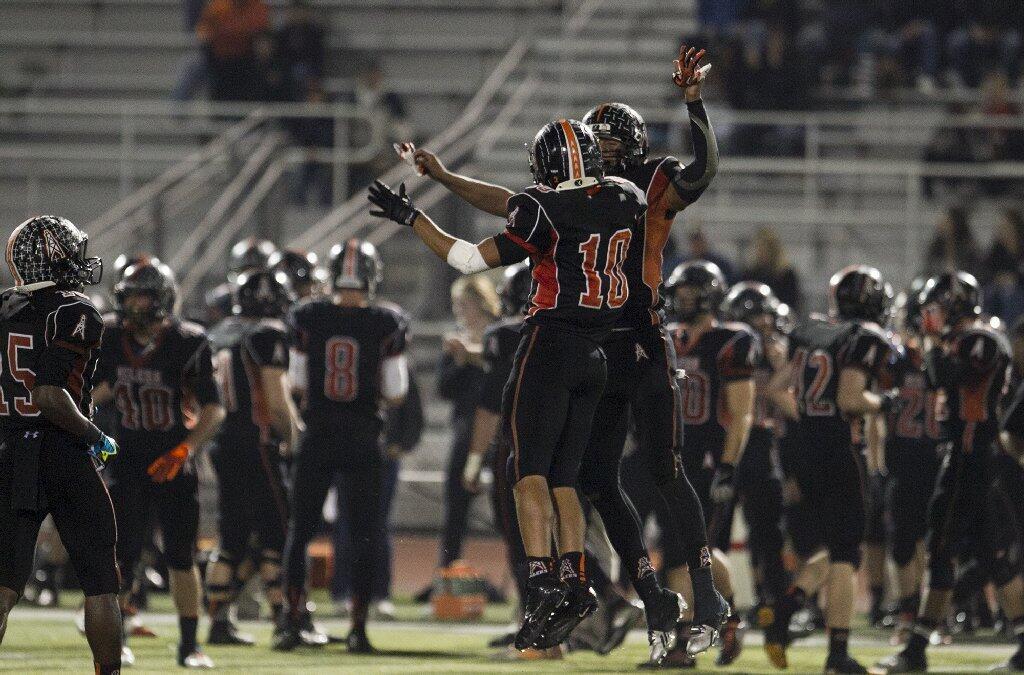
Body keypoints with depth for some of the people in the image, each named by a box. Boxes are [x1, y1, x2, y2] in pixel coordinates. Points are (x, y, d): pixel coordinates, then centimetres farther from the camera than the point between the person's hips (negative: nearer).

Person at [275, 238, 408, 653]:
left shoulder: (308, 320, -5)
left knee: (300, 529, 12)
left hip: (317, 437, 1)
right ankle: (358, 627, 4)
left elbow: (298, 386, 0)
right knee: (365, 535, 8)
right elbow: (395, 396, -4)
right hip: (364, 440, -1)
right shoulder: (386, 326, -7)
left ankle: (292, 619, 6)